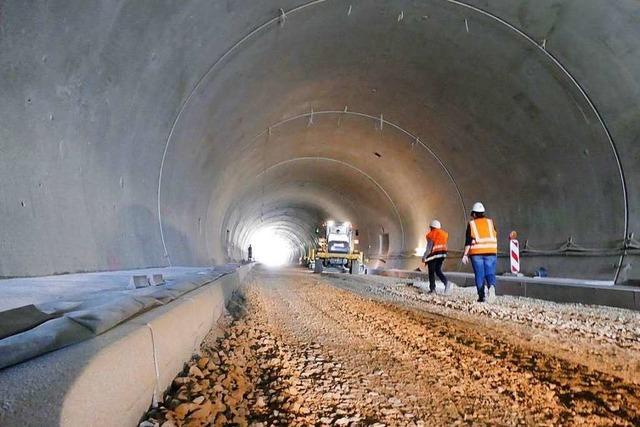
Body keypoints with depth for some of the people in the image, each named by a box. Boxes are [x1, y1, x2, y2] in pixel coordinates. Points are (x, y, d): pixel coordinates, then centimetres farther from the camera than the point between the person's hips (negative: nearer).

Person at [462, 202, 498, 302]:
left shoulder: (471, 224, 2)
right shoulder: (490, 222, 10)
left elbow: (468, 241, -4)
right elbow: (495, 237, 14)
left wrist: (465, 255, -1)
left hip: (476, 252, -1)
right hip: (491, 251, 2)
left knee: (479, 274, 5)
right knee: (490, 273, 3)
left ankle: (481, 296, 4)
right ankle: (492, 285, -27)